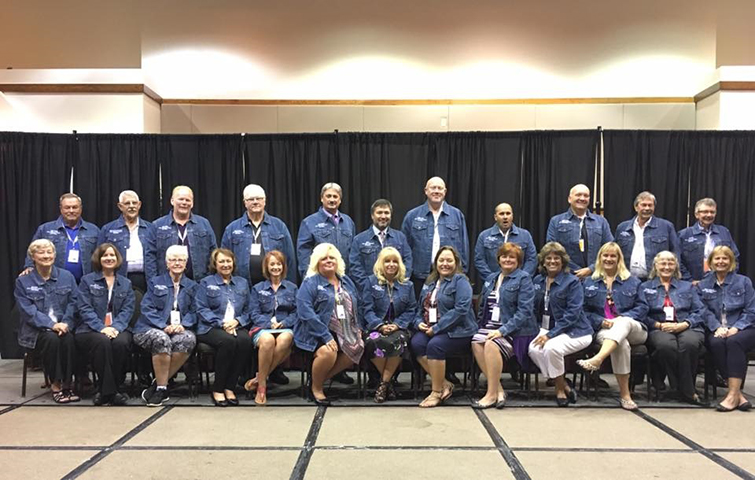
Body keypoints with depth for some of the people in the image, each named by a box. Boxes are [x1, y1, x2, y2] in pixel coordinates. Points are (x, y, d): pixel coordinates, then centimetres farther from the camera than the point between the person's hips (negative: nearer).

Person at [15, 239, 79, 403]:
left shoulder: (67, 276, 11)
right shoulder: (23, 281, 4)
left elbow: (73, 303, 6)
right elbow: (28, 310, -6)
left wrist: (65, 323, -13)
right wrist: (51, 324, -21)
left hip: (63, 327, 2)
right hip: (36, 330, -1)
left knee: (68, 339, -31)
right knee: (52, 339, -33)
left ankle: (67, 383, -18)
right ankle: (55, 384, -17)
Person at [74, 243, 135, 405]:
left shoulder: (126, 283, 18)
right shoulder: (87, 280, 11)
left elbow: (127, 309, 6)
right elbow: (84, 308, -1)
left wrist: (116, 327, -14)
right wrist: (102, 328, -16)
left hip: (118, 329, 2)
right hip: (91, 330, -1)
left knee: (121, 342, -33)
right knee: (103, 342, -35)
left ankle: (104, 391, -17)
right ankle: (109, 391, -25)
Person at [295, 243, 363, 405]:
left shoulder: (347, 282, 17)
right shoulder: (310, 283, -3)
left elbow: (356, 307, 24)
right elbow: (305, 312, -16)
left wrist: (357, 328, 6)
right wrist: (326, 336, -24)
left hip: (343, 332, 6)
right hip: (316, 332, -6)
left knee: (357, 348, -23)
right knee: (328, 352, -35)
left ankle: (322, 378, -1)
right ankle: (315, 387, -4)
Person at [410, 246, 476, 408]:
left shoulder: (460, 281, -3)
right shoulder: (430, 282, 19)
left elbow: (461, 309, -16)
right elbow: (421, 308, 23)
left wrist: (436, 328, -19)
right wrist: (419, 322, -1)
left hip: (456, 330, -6)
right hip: (429, 329, 6)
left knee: (434, 345, -33)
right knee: (416, 343, -25)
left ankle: (437, 392, -15)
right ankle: (445, 384, -11)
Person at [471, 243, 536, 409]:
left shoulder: (523, 278, -2)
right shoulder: (491, 278, 19)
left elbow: (524, 311, -13)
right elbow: (482, 306, 23)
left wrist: (503, 330, -20)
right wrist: (480, 327, 7)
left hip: (514, 330, -5)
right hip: (490, 326, 6)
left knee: (491, 344, -32)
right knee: (476, 343, -26)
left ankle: (492, 394, -21)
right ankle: (498, 389, -18)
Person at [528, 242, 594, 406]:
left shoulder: (572, 281, -7)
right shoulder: (538, 281, 12)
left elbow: (572, 314, -15)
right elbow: (535, 309, 19)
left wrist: (550, 334, -23)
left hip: (574, 331, -5)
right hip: (548, 329, 5)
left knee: (552, 347, -34)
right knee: (534, 349, -26)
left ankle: (560, 388, -6)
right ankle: (564, 387, -7)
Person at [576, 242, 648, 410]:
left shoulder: (632, 281, 16)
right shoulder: (589, 283, 16)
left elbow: (641, 308, 7)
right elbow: (585, 311, 10)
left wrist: (622, 318, -11)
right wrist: (601, 321, -9)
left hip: (633, 329, 1)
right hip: (603, 330, 0)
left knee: (624, 322, -38)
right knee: (622, 344, -37)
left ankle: (597, 359, -59)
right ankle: (624, 394, -34)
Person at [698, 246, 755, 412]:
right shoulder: (703, 285, 15)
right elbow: (705, 311, 3)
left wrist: (736, 328, -13)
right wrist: (717, 327, -16)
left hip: (741, 330, -1)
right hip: (716, 331, 1)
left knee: (733, 342, -35)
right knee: (717, 343, -34)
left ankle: (733, 394, -38)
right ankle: (738, 394, -33)